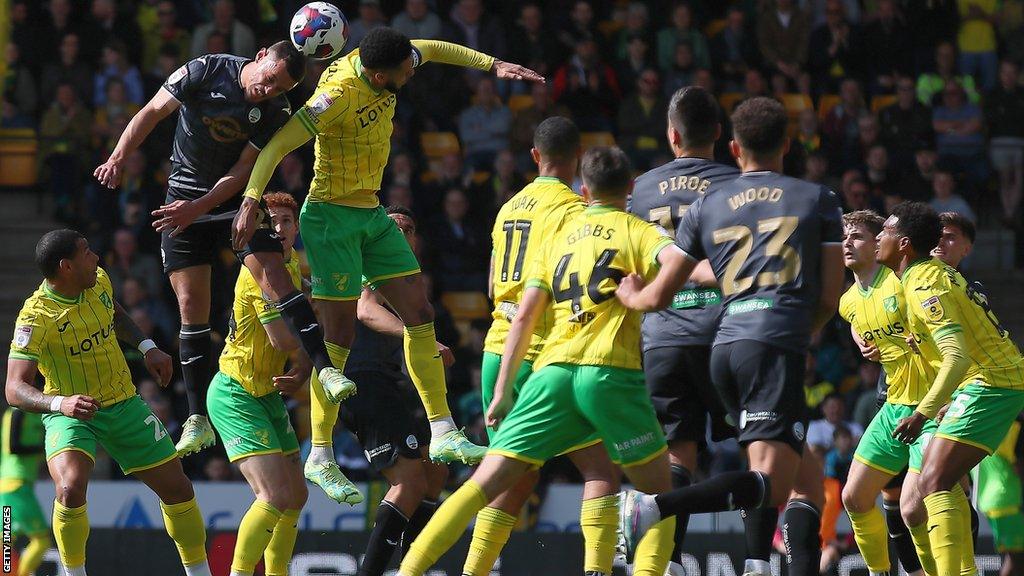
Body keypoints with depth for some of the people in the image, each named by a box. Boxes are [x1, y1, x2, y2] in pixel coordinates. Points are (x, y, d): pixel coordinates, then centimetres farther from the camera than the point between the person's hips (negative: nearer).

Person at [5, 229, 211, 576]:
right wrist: (60, 403, -46)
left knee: (177, 488, 9)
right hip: (69, 414, -6)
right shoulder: (36, 317, -24)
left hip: (123, 405, 6)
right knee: (70, 487, -33)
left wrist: (146, 347, 8)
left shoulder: (98, 282, -5)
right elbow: (15, 389, -30)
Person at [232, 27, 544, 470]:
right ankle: (320, 457, 1)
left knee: (420, 316, 4)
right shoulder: (339, 94, -27)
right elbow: (277, 146, -27)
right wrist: (251, 201, -37)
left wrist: (493, 65, 13)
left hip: (372, 215, 8)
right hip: (332, 218, -8)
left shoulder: (385, 64, -5)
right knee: (339, 336, -7)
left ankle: (442, 434, 7)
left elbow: (432, 50, 17)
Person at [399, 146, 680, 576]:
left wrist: (503, 389, 16)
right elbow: (676, 259, -14)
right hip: (611, 370, -3)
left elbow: (524, 316, 16)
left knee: (486, 482, 2)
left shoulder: (560, 235, 22)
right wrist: (643, 303, -3)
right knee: (659, 492, 10)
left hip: (552, 368, 3)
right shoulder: (634, 229, 10)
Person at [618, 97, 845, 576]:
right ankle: (652, 507, -31)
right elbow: (830, 296, 11)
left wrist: (629, 296, 40)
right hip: (778, 345, -5)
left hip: (725, 347, 5)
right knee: (770, 482, -14)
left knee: (805, 474, 19)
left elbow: (659, 294, 18)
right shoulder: (818, 200, 13)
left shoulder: (706, 207, 18)